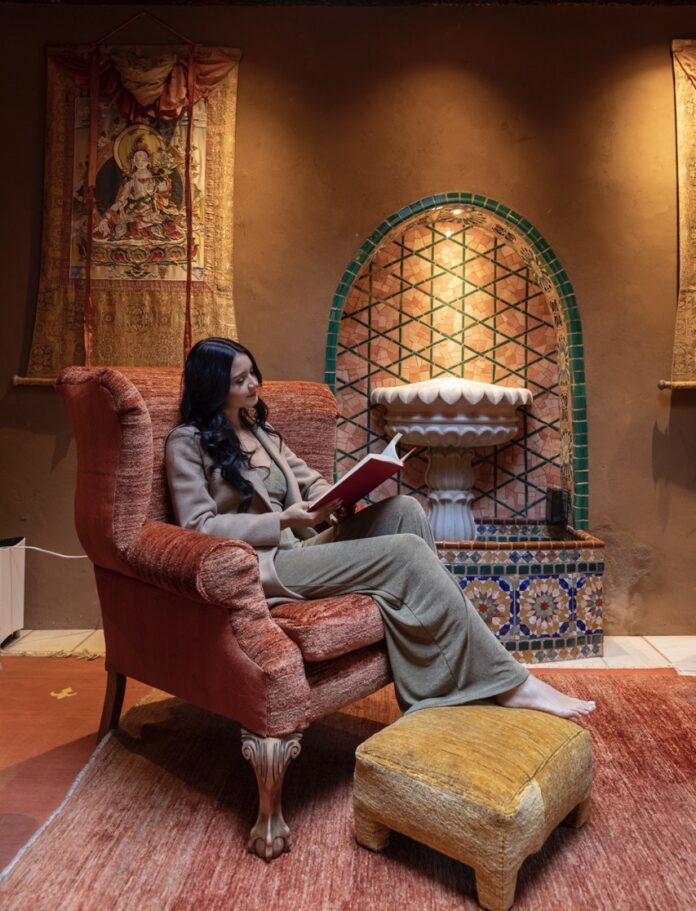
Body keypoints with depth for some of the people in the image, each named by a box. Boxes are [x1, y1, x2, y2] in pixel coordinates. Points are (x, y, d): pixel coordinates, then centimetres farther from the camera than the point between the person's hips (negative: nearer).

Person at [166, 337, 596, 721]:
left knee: (404, 509, -18)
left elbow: (308, 479, 21)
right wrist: (282, 521, -18)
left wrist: (335, 498, -4)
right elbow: (199, 526, -9)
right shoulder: (188, 443, -1)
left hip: (303, 543, 8)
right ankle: (510, 683, -17)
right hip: (262, 564, -7)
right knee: (405, 552, -24)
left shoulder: (259, 428, 22)